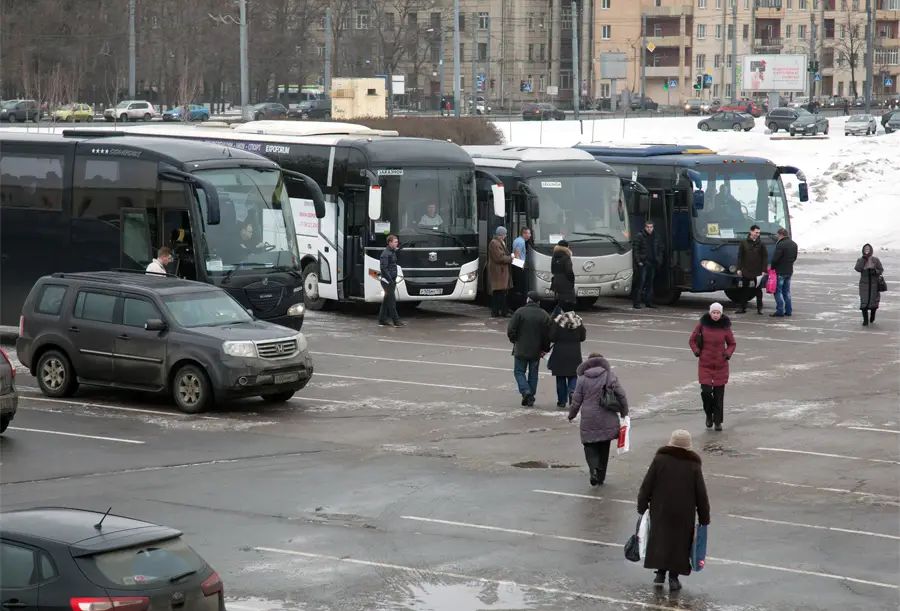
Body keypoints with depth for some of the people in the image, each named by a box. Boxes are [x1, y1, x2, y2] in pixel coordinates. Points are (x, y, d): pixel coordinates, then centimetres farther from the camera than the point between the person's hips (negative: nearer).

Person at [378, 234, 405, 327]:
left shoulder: (393, 252, 15)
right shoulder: (386, 253, -15)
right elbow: (384, 268, -21)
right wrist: (390, 280, -22)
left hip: (392, 280, 10)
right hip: (387, 280, -10)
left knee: (386, 301, 12)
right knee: (392, 301, -7)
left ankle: (382, 320, 18)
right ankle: (396, 321, -7)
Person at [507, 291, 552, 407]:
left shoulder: (520, 312, -10)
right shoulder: (544, 315, -1)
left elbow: (510, 330, -11)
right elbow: (548, 335, -1)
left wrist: (515, 341, 8)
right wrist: (545, 349, 11)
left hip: (521, 349, -3)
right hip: (536, 351, 3)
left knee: (519, 371, 8)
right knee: (533, 373, 13)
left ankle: (525, 391, -14)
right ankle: (531, 398, 13)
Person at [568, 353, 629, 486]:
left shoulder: (582, 379, -2)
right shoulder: (610, 375, -1)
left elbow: (576, 400, 1)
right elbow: (621, 395, -2)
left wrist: (571, 415, 18)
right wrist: (624, 413, 10)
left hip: (589, 420, -1)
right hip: (607, 420, 1)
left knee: (590, 446, 7)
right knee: (604, 447, 15)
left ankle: (594, 469, -20)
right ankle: (601, 476, 20)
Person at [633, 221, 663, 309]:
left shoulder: (656, 237, 13)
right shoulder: (640, 236, -3)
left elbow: (660, 250, 18)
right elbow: (636, 249, -6)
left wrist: (659, 261, 7)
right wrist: (638, 261, -13)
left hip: (653, 264, 5)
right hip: (643, 263, -5)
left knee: (650, 282, 10)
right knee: (641, 281, -10)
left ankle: (649, 301, 16)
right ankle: (637, 302, -9)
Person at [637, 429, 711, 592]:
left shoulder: (659, 459, -7)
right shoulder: (694, 465, -5)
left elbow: (646, 485, -3)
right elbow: (701, 494, -1)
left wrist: (642, 505, 9)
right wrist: (704, 517, 8)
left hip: (660, 511, 0)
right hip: (684, 514, 0)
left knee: (660, 539, 12)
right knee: (679, 542, 8)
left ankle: (660, 573, 6)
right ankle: (673, 577, 7)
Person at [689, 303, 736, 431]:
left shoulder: (725, 327, -2)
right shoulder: (702, 324, -4)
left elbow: (732, 344, 11)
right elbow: (692, 340, 9)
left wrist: (728, 354, -5)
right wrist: (696, 352, -4)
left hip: (721, 365, 1)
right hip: (705, 364, -1)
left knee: (719, 394, 3)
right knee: (706, 391, -10)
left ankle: (718, 422, 15)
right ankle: (709, 415, 17)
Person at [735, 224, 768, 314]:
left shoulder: (761, 244, 1)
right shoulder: (744, 243, 2)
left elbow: (765, 257, 2)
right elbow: (740, 256, 5)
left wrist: (764, 270, -6)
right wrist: (739, 269, -1)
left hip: (758, 272, 0)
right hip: (746, 272, 1)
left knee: (758, 291, 5)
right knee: (745, 291, 6)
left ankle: (759, 308, 11)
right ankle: (742, 308, 12)